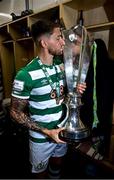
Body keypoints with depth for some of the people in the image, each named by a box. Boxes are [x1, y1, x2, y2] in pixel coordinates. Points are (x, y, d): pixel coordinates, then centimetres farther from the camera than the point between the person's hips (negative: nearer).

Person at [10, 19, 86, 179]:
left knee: (57, 165, 31)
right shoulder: (26, 74, -25)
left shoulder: (61, 66, -4)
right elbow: (16, 112, -17)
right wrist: (46, 131, -23)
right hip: (41, 137, -5)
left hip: (62, 131, 6)